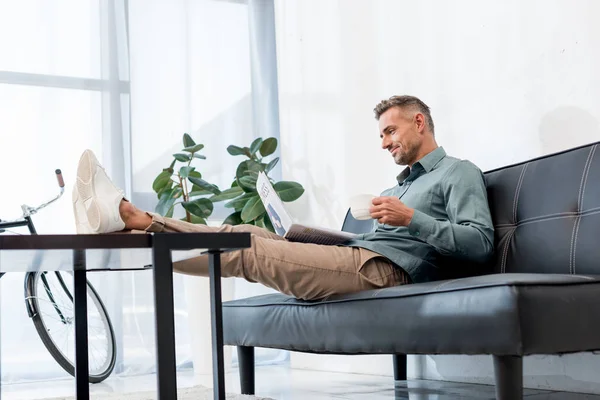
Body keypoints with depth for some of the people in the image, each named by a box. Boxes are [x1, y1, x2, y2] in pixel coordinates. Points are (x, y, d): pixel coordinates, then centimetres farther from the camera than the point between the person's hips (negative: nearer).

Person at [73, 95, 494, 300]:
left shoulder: (460, 172, 5)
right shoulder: (401, 185, 33)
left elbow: (480, 243, -10)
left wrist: (412, 219, -18)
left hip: (385, 268, -8)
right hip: (360, 255, 9)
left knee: (248, 250, -14)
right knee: (246, 232, -4)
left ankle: (137, 222, -14)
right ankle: (130, 217, -8)